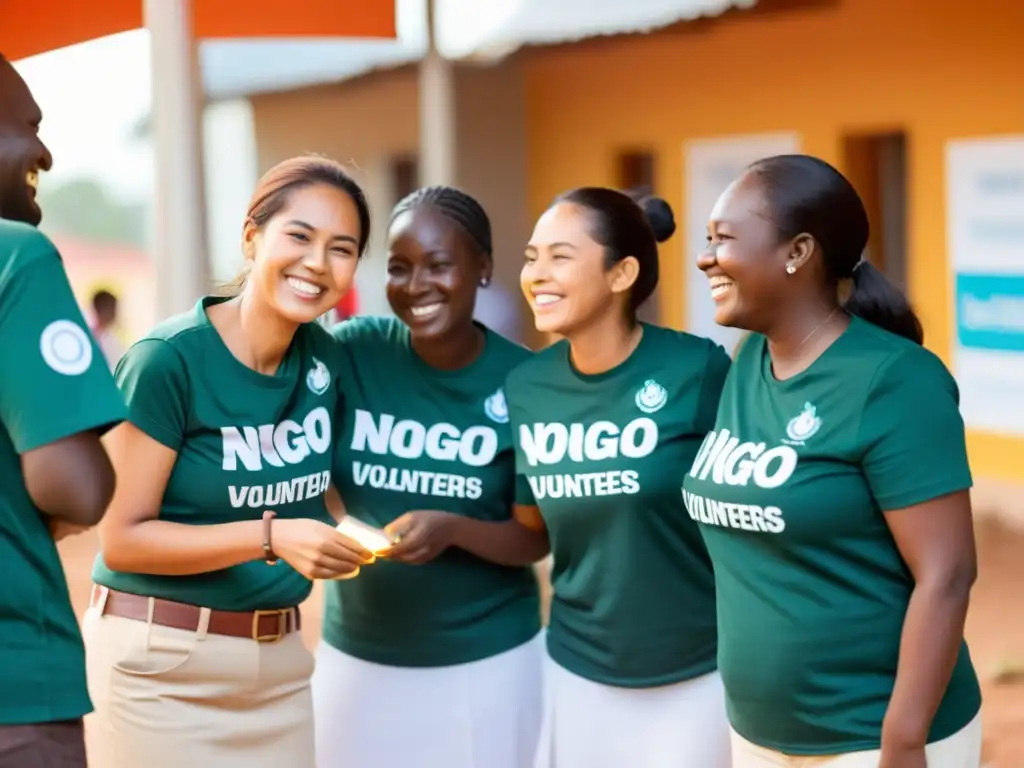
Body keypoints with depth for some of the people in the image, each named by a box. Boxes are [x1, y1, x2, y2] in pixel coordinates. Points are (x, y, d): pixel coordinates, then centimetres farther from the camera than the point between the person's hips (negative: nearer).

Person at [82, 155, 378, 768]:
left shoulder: (324, 357, 1)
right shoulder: (170, 359, -16)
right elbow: (122, 538, -16)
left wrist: (353, 535, -2)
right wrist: (270, 538, -25)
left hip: (280, 659, 6)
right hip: (161, 663, -5)